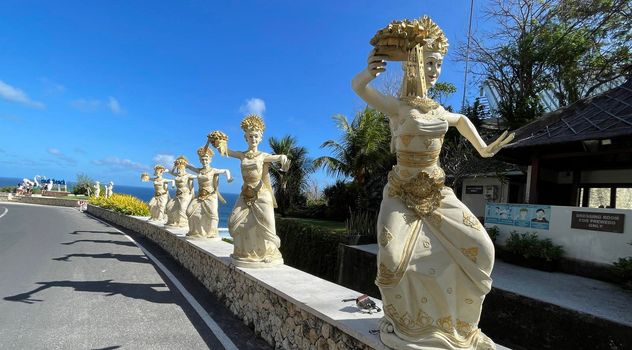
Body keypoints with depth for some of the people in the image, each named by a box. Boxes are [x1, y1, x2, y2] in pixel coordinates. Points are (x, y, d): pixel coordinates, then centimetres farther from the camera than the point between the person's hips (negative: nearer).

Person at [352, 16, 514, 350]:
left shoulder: (439, 110, 10)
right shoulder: (397, 106, -7)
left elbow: (462, 120, 33)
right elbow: (357, 86, -25)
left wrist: (483, 149, 29)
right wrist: (369, 72, -46)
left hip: (437, 191, 6)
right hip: (403, 192, -5)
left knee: (478, 247, -4)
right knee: (394, 258, -21)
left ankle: (456, 320, 19)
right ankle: (398, 319, 12)